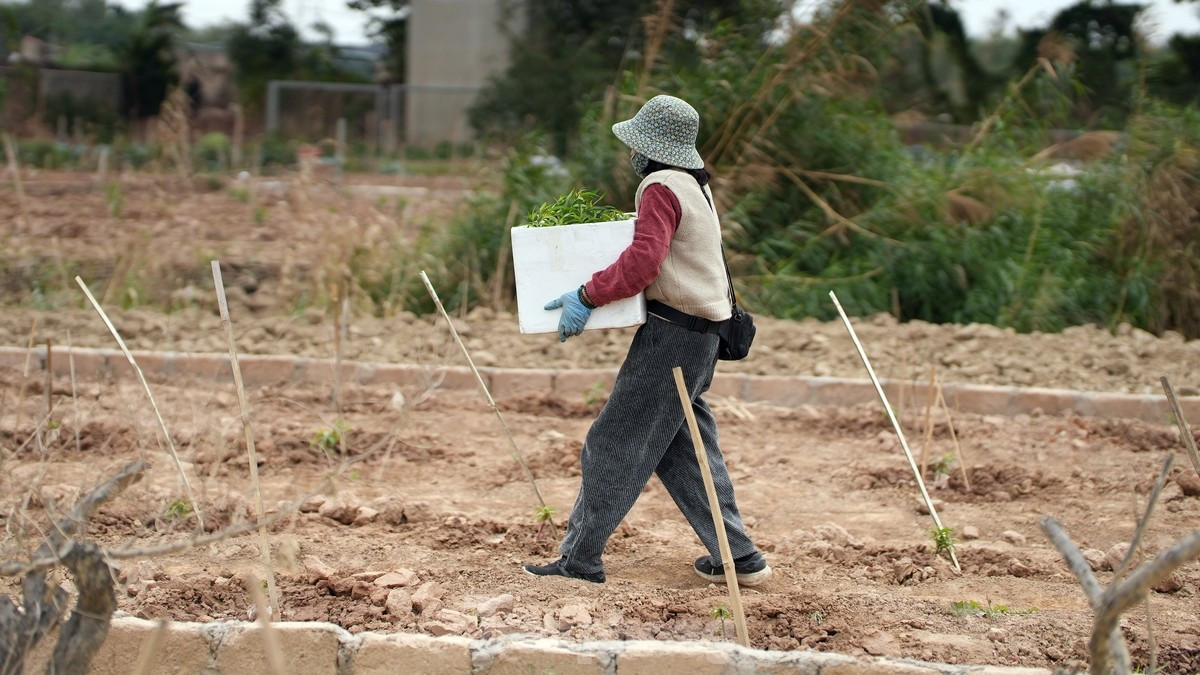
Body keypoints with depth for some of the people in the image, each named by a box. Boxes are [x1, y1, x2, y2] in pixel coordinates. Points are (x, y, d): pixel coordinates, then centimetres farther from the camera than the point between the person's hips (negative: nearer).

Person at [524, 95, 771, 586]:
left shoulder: (660, 187, -13)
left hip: (672, 336, -10)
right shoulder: (695, 185, 17)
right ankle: (739, 558, 14)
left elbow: (644, 259, -24)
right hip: (700, 332, 10)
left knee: (613, 444, -4)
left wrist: (588, 296, -21)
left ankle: (579, 559, -1)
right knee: (685, 451, 14)